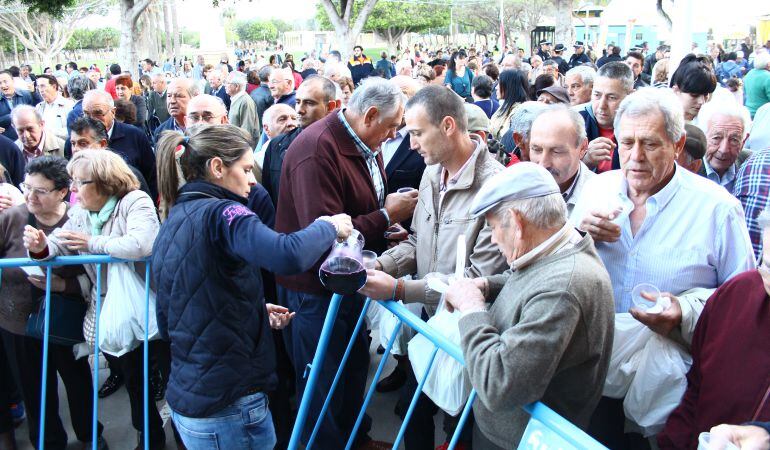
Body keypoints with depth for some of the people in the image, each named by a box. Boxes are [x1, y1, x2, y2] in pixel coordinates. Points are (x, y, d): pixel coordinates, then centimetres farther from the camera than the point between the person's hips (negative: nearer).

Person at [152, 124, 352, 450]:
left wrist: (256, 312, 13)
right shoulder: (220, 213, -15)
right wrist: (328, 226, -14)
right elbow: (289, 256, -35)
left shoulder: (173, 223, 9)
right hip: (229, 406, -8)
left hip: (185, 396, 9)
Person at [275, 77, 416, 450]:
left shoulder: (364, 144, 4)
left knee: (355, 366, 24)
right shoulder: (316, 150, -26)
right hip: (315, 289, -9)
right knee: (324, 381, 9)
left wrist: (390, 219, -4)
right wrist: (387, 216, -23)